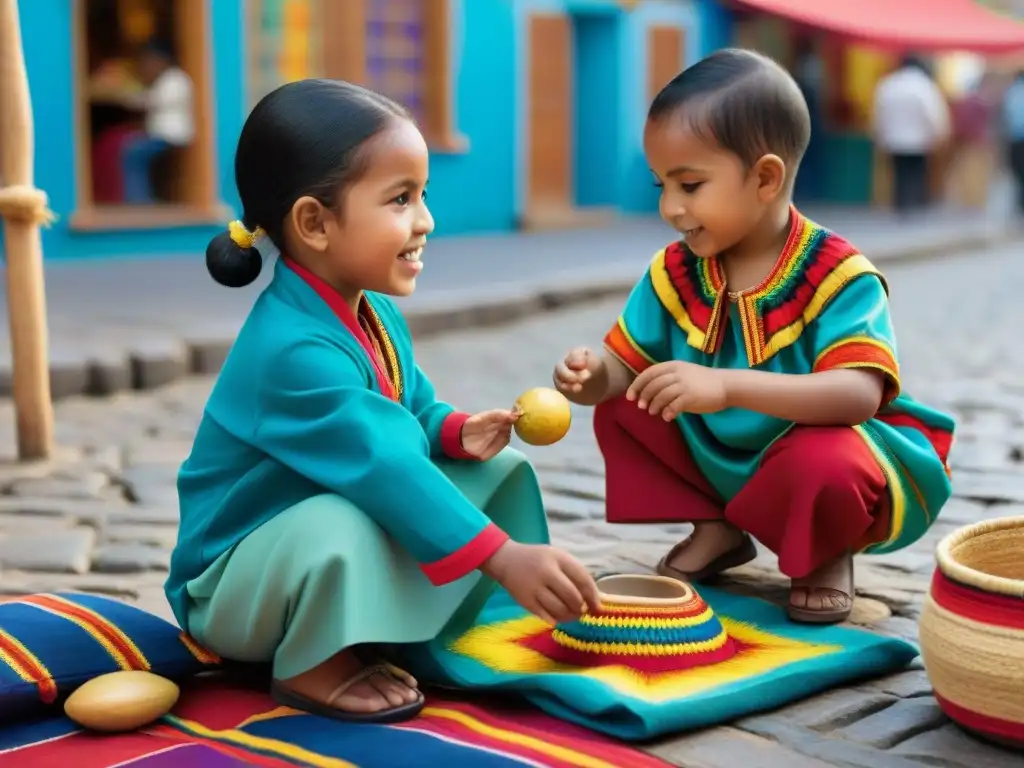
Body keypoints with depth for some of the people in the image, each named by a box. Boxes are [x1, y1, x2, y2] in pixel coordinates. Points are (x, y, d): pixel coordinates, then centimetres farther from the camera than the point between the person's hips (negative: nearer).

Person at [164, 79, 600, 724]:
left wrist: (454, 432, -11)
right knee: (337, 526, -41)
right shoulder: (294, 350, -32)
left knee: (502, 472, 4)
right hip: (236, 577, -9)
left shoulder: (374, 313, -1)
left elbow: (411, 413, 12)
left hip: (328, 528, 9)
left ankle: (389, 621, 3)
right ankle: (313, 665, -12)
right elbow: (382, 465, -39)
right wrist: (502, 555, -42)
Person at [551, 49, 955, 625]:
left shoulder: (838, 275, -26)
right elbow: (626, 361, -3)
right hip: (720, 453, 6)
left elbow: (859, 395, -39)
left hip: (823, 448, -6)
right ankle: (716, 529, 10)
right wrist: (594, 376, -30)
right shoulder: (676, 272, -8)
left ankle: (825, 555, -1)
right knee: (621, 411, -8)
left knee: (823, 463, -38)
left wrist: (727, 386, -51)